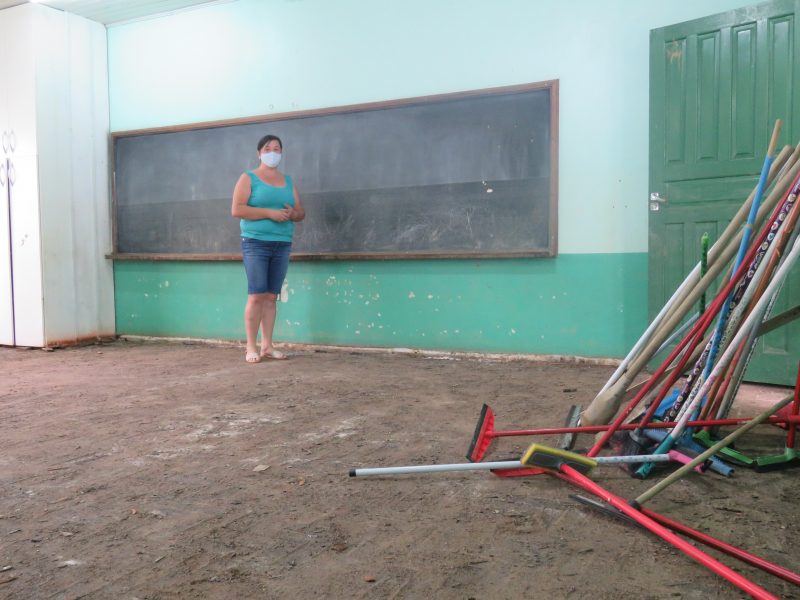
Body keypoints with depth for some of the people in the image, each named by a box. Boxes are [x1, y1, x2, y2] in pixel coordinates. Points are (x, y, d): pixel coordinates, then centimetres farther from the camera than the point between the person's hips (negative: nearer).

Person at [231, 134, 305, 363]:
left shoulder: (288, 181, 18)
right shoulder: (248, 178, 4)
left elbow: (301, 212, 17)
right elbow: (236, 209, -8)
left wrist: (292, 213, -7)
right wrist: (269, 212, -15)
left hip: (282, 245, 4)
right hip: (256, 244, -4)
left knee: (271, 297, 3)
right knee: (257, 296, -10)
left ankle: (267, 346, 7)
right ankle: (251, 348, -4)